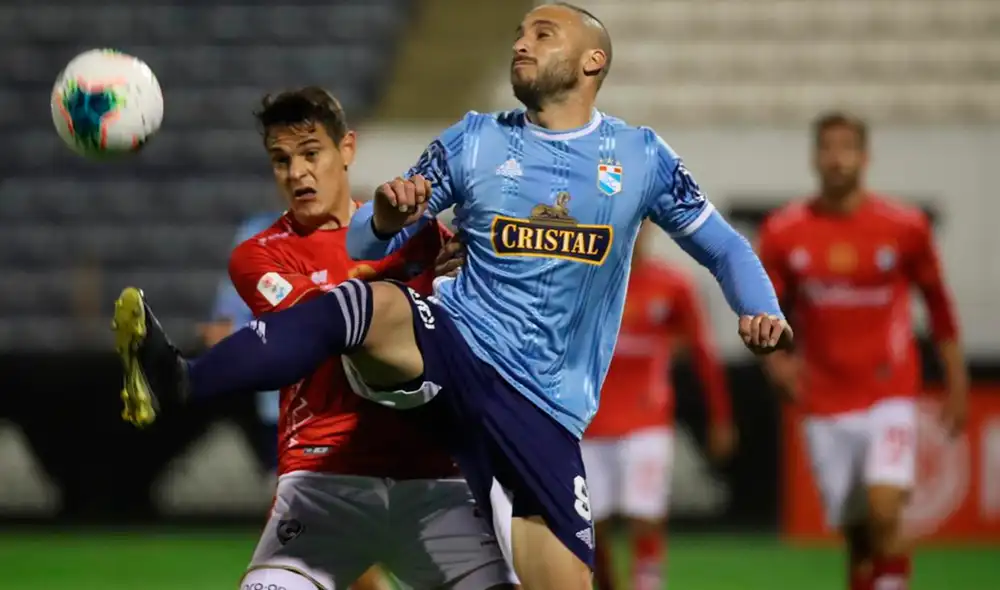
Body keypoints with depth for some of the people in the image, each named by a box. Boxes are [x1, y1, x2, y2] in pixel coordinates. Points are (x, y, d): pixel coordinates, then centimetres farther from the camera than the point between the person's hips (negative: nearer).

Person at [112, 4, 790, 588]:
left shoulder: (642, 158, 8)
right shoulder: (473, 142, 9)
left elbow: (723, 248, 17)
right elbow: (363, 247, 8)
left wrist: (762, 311, -3)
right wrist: (386, 219, -16)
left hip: (543, 407, 1)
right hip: (451, 346, -1)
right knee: (372, 304, -34)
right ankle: (177, 385, -50)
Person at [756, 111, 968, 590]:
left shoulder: (904, 226, -4)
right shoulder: (783, 232, -1)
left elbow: (937, 301, 8)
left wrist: (957, 384, 8)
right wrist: (776, 358, -11)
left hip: (890, 397, -2)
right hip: (825, 406, 2)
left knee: (884, 512, -21)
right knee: (856, 534, 5)